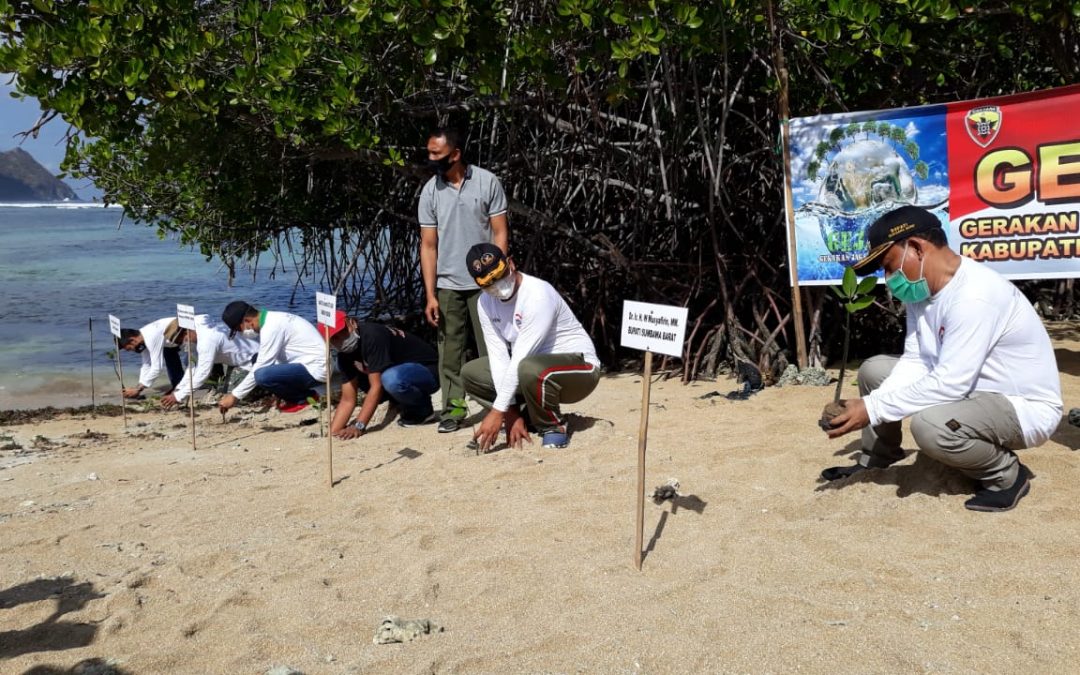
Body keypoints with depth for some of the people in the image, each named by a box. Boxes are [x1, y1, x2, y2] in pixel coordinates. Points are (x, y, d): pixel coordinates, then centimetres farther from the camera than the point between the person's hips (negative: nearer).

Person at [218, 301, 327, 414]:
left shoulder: (271, 327, -19)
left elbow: (260, 368, -17)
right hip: (307, 363, 10)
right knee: (257, 360, 15)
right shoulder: (272, 319, 9)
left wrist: (235, 396, -10)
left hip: (314, 368, -10)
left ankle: (304, 398, -3)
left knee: (262, 375, -27)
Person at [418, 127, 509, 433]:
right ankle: (453, 407, 11)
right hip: (447, 285, 3)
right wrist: (430, 295, -2)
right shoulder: (430, 191, 2)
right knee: (450, 350, 5)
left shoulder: (487, 182, -4)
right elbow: (428, 245, 3)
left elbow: (500, 234, -2)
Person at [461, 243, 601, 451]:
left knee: (529, 368, -39)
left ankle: (554, 427, -12)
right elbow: (499, 357, -10)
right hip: (533, 365, 8)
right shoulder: (486, 303, -4)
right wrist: (511, 411, -19)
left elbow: (521, 358, -30)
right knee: (470, 373, -2)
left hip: (580, 366, -8)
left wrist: (497, 412, -30)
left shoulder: (538, 294, -27)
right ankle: (530, 418, 4)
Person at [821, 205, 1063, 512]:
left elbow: (950, 383, -34)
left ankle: (1007, 475, -8)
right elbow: (916, 362, -4)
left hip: (1026, 407, -9)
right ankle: (875, 459, 23)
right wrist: (868, 405, -20)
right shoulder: (922, 288, -1)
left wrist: (873, 409, -29)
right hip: (969, 388, 9)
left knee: (930, 424, -35)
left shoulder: (973, 296, -30)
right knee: (874, 370, 4)